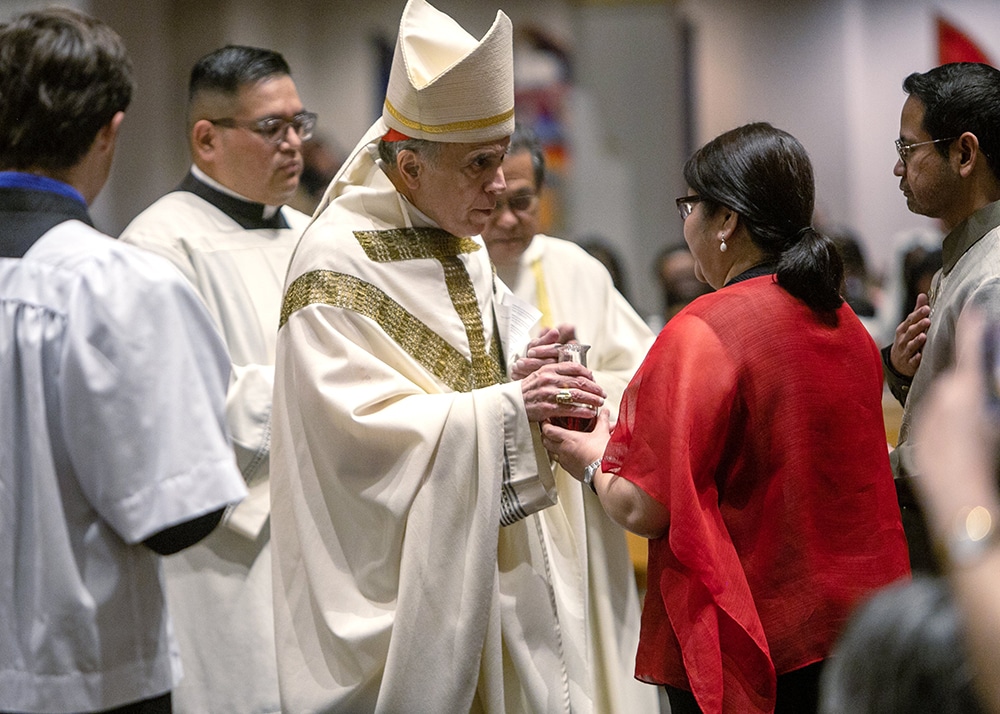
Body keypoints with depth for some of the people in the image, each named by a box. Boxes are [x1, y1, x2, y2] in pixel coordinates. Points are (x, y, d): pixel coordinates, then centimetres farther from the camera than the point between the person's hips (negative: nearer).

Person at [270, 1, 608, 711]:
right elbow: (365, 423, -21)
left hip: (489, 558, 8)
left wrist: (523, 371, -6)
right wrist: (508, 406, -24)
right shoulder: (336, 265, -15)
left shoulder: (464, 246, 11)